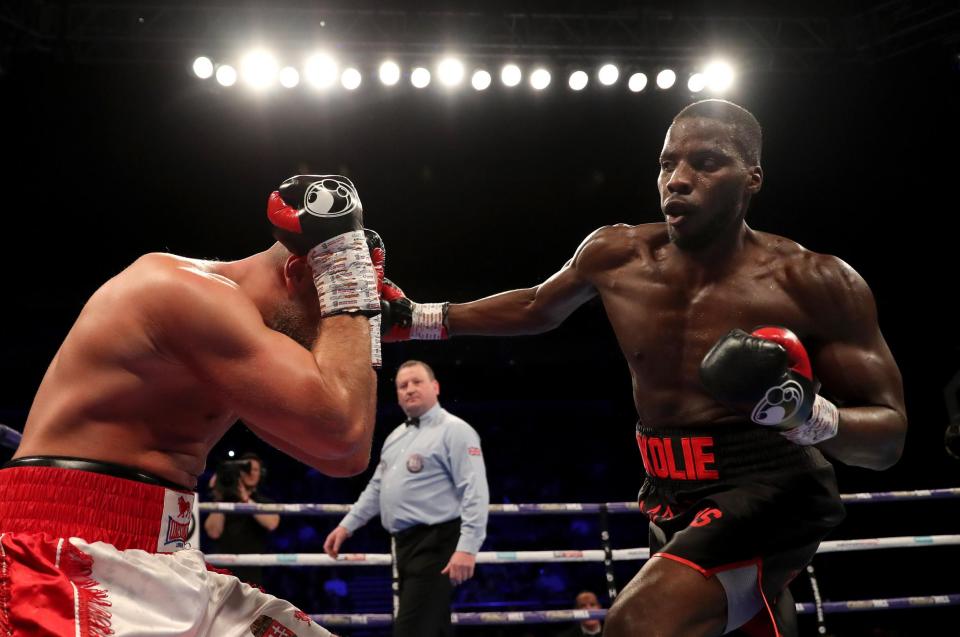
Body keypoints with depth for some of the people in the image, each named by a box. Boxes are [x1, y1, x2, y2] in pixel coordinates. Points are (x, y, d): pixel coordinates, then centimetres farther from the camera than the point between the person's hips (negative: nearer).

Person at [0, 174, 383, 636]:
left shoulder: (221, 312, 15)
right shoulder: (187, 290, -15)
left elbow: (344, 458, 16)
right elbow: (341, 429, -21)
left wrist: (383, 326, 11)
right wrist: (349, 290, -10)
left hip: (160, 571, 10)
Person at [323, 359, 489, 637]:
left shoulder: (454, 431, -9)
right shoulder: (396, 436, 17)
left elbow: (475, 492, -17)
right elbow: (376, 488, 26)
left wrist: (467, 547, -26)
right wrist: (347, 525, 19)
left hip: (436, 544, -9)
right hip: (407, 544, 9)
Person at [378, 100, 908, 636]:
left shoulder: (817, 283, -16)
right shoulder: (615, 256, -3)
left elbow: (890, 438, -11)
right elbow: (538, 308, 19)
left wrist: (807, 413, -32)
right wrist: (418, 319, 16)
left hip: (768, 493, -6)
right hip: (673, 501, 6)